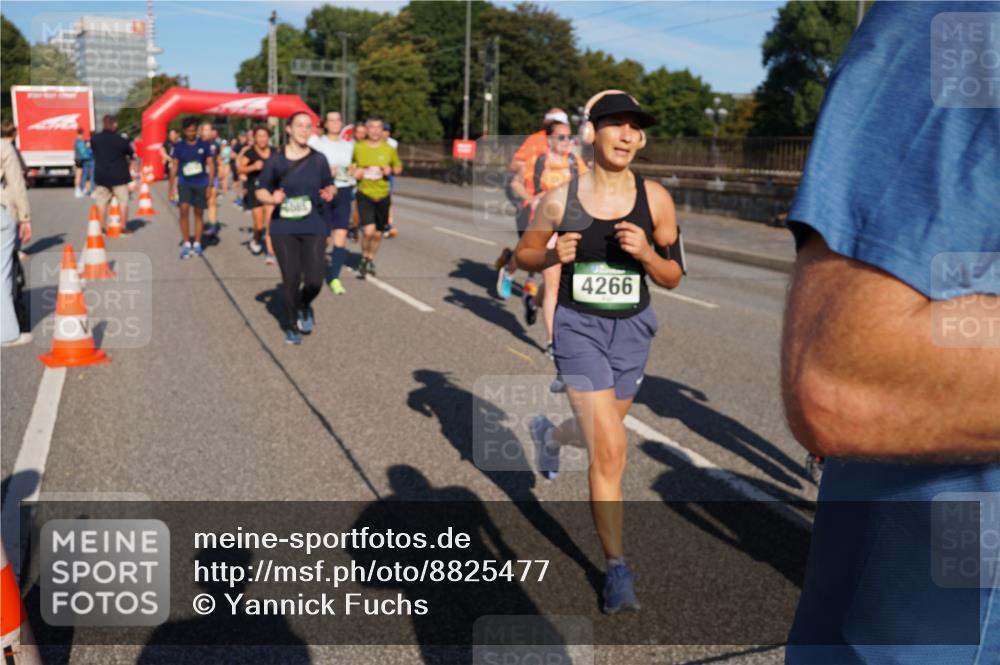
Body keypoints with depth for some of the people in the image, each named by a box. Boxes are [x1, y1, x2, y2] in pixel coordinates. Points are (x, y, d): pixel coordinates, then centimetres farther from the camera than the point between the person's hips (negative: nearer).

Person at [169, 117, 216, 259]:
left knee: (199, 213, 8)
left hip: (201, 183, 0)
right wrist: (171, 187, 5)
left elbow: (211, 166, 2)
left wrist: (210, 185, -5)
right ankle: (186, 244, -6)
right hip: (184, 183, 0)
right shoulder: (178, 146, 2)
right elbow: (174, 167, 7)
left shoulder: (205, 145, -1)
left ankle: (197, 244, 19)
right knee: (184, 210, -15)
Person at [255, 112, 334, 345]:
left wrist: (329, 193, -11)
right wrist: (271, 199, -17)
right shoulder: (276, 161, -2)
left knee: (314, 280, -8)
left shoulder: (319, 159, 2)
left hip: (314, 228, 1)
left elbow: (329, 186, 12)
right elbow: (261, 190, 5)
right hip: (283, 229, -1)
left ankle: (305, 306, 29)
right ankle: (292, 325, 23)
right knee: (291, 278, 0)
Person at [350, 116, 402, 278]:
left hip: (383, 195, 2)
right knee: (369, 231, -18)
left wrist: (391, 170, -9)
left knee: (378, 233, 12)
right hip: (364, 194, -2)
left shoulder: (389, 149, 1)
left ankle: (371, 260, 36)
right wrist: (354, 172, -8)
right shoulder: (357, 148, -2)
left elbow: (399, 167, 13)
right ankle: (364, 259, 8)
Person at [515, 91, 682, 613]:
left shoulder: (654, 198, -5)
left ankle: (548, 435, 59)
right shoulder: (559, 199, -8)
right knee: (610, 451, -11)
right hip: (578, 326, -3)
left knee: (599, 436, 21)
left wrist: (645, 253, -21)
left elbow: (673, 278, 0)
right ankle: (617, 569, 5)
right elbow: (524, 254, 6)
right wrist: (553, 255, -16)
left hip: (632, 329, 3)